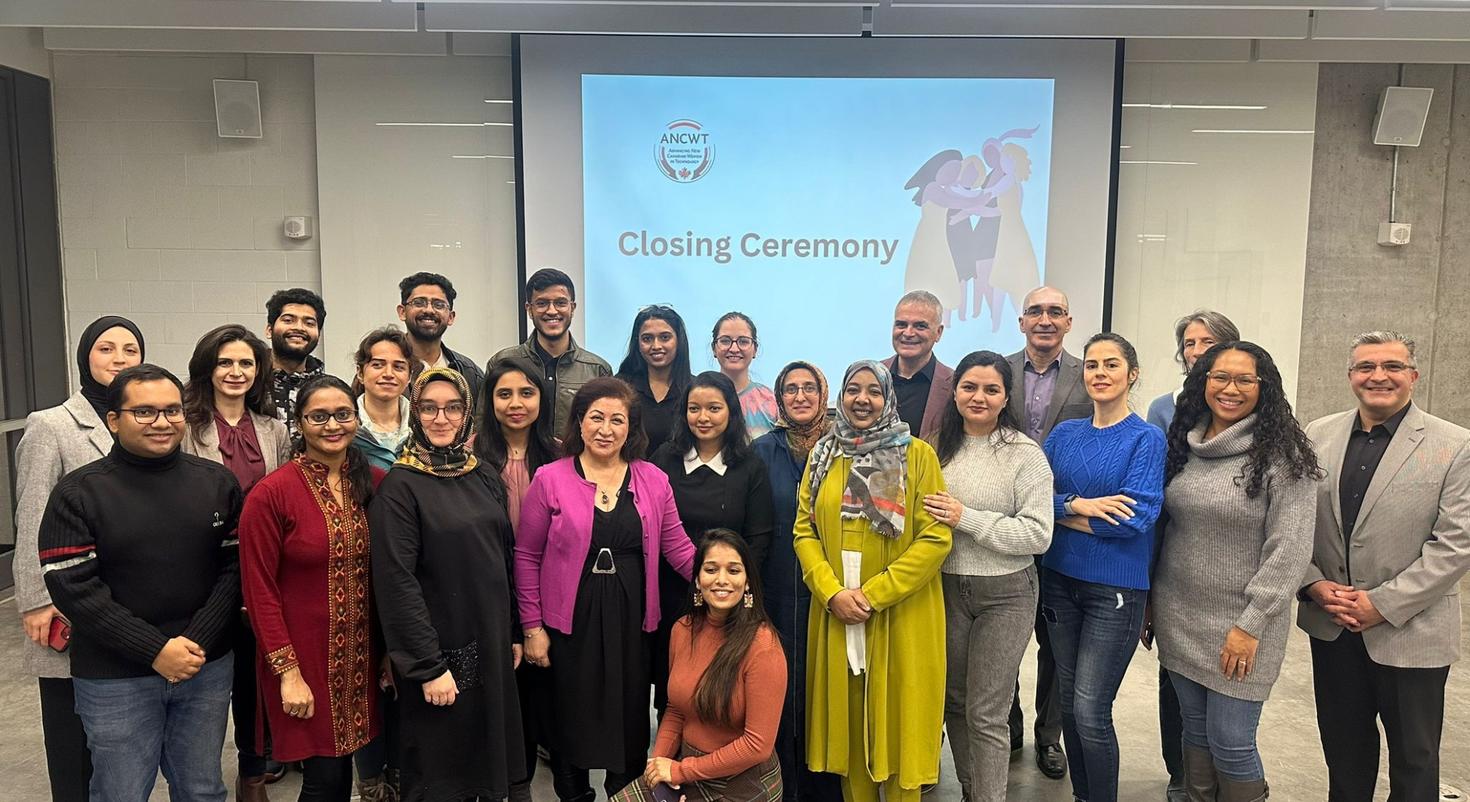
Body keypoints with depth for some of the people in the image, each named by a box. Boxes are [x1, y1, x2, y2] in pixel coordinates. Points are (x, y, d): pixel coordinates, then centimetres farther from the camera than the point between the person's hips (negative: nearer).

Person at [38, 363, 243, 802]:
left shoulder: (218, 483, 3)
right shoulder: (78, 493, -5)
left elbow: (234, 567, 0)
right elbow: (72, 588, -12)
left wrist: (198, 643, -12)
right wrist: (156, 650, -16)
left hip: (207, 668, 3)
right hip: (114, 680, -2)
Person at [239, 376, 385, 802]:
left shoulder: (376, 484, 0)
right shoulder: (270, 495, -12)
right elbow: (260, 590, -10)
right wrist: (288, 671, -12)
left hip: (362, 654, 4)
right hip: (303, 656, -4)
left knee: (342, 767, 14)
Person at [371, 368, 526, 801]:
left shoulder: (485, 480, 6)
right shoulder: (399, 486, -12)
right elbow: (397, 582, -17)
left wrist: (514, 633, 10)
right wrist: (429, 666, -19)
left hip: (491, 644, 6)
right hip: (440, 650, -5)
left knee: (489, 756, 15)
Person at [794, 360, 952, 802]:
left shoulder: (917, 455, -5)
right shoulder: (822, 455, 7)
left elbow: (935, 538, -10)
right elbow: (805, 531, 5)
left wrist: (874, 594, -15)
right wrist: (832, 592, -11)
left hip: (901, 617, -3)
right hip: (835, 615, 3)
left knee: (896, 716, 6)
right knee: (846, 717, 12)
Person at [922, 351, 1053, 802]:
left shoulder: (1026, 454, -9)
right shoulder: (941, 448, 3)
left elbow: (1038, 535, -16)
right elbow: (925, 519, 14)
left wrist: (967, 518, -21)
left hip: (1005, 594, -4)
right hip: (948, 589, 4)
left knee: (986, 714, 0)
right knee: (954, 701, 16)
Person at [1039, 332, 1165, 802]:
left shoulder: (1147, 439, -7)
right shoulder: (1065, 434, 6)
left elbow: (1136, 516, -18)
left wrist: (1062, 511, -10)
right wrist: (1078, 504, -20)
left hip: (1116, 588, -5)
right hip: (1060, 580, 5)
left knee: (1090, 710, -6)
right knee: (1068, 701, 14)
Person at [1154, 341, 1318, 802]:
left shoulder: (1282, 455, -11)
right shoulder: (1183, 444, 6)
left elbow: (1290, 551, -13)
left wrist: (1251, 626, -16)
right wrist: (1149, 601, 12)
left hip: (1240, 627, -5)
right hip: (1178, 618, 5)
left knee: (1230, 742, 0)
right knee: (1195, 732, 15)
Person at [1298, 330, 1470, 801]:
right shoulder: (1318, 436, 3)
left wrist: (1383, 604, -16)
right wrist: (1314, 583, -9)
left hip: (1410, 632, -3)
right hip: (1331, 626, 3)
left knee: (1414, 761, 13)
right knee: (1343, 748, 18)